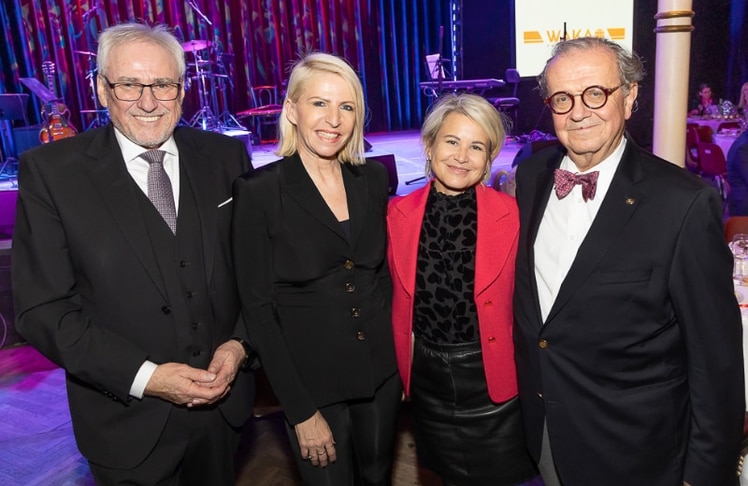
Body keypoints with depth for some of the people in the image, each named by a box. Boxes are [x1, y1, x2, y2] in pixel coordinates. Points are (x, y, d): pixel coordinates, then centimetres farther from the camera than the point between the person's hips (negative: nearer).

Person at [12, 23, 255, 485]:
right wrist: (145, 377, -18)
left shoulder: (226, 156, -3)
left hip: (223, 402, 3)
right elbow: (43, 308, -12)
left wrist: (240, 344, -11)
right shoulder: (50, 170, -11)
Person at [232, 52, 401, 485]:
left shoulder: (373, 178, -2)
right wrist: (301, 410, -13)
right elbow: (258, 308, -13)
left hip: (382, 372, 4)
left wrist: (401, 352, 4)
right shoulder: (260, 192, -14)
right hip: (313, 383, -4)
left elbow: (383, 270, 7)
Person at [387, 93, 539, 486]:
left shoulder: (511, 215, -14)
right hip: (427, 381, 3)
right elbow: (398, 300, 4)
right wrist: (402, 370, 8)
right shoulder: (397, 214, -7)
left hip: (495, 381, -2)